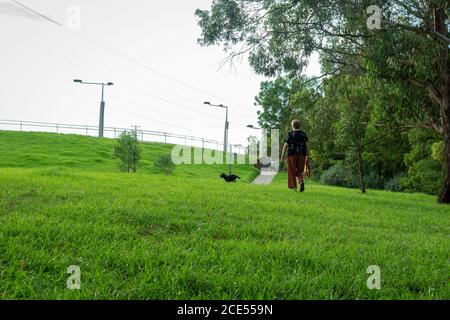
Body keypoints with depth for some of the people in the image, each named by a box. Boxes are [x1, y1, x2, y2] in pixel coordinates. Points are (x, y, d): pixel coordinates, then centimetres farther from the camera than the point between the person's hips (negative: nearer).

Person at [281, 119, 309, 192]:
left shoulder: (290, 134, -4)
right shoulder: (304, 134, 4)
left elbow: (286, 145, -6)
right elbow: (306, 146, 0)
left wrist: (283, 155, 2)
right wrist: (307, 157, 2)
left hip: (292, 155, -3)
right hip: (301, 155, 3)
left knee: (292, 171, 7)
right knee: (299, 171, 12)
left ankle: (294, 186, 4)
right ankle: (301, 181, -15)